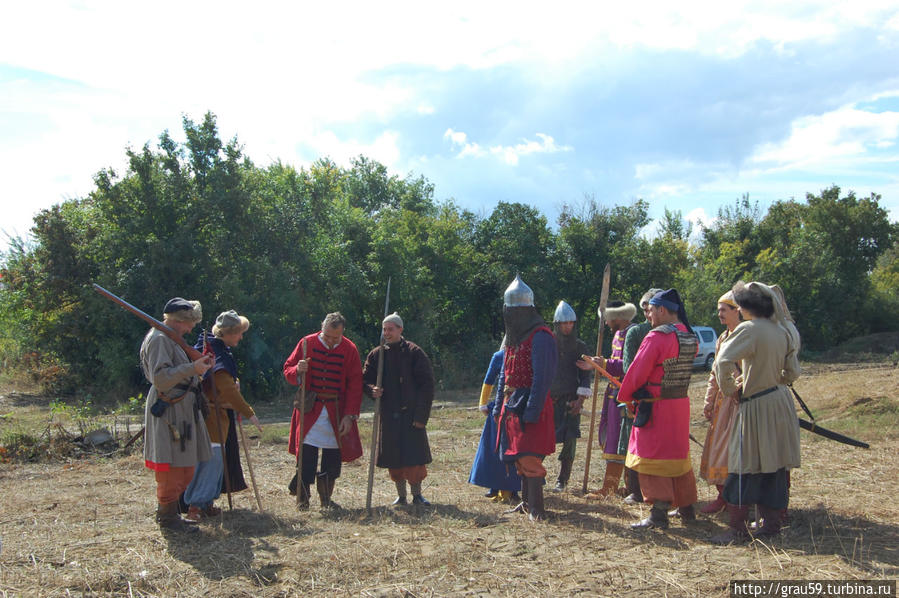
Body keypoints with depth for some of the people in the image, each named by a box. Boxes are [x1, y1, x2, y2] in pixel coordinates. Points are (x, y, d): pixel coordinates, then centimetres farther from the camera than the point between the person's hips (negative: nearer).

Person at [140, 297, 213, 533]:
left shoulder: (171, 339, 19)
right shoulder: (159, 339, -14)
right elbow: (161, 378, -23)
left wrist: (198, 365, 10)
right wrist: (192, 368, -26)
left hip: (182, 410, 11)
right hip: (169, 411, -11)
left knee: (184, 466, 15)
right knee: (172, 466, -4)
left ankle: (167, 511, 25)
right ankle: (168, 517, 7)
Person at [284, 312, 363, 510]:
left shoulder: (349, 349, 0)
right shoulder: (307, 343, -1)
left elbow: (355, 385, 1)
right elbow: (288, 369, 5)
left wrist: (350, 415, -5)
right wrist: (297, 371, -20)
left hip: (337, 412, 1)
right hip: (310, 408, -1)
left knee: (333, 456, 5)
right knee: (307, 452, -6)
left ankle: (326, 499, 19)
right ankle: (302, 496, 8)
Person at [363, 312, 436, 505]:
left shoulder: (414, 352, -3)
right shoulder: (376, 354, 7)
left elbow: (427, 384, -4)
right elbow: (365, 380, 14)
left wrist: (421, 415, -10)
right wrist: (372, 390, -11)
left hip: (411, 414, -3)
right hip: (388, 415, 3)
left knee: (415, 455, -3)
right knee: (393, 458, 7)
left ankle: (417, 494, 14)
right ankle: (401, 496, 21)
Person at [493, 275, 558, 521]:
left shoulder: (540, 337, -12)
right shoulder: (513, 338, 17)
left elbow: (542, 377, -18)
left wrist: (531, 410, -23)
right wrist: (499, 407, 19)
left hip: (530, 406, -9)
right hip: (512, 406, 9)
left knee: (529, 458, -9)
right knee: (519, 458, 13)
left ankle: (536, 507, -2)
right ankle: (526, 502, 23)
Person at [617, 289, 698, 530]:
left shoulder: (657, 337, -18)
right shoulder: (690, 338, 7)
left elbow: (637, 372, -14)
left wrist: (625, 397, 0)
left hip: (655, 407, -8)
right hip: (681, 404, 8)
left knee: (651, 457, -2)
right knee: (679, 453, 18)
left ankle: (659, 512, -4)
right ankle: (686, 507, 28)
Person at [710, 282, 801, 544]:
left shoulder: (749, 329, -16)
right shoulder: (783, 331, 6)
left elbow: (723, 361, -26)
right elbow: (793, 373, 11)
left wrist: (729, 388, -12)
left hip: (756, 405, -7)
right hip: (781, 402, 7)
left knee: (745, 468, 0)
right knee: (775, 465, 13)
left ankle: (737, 528, 3)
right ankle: (772, 523, 20)